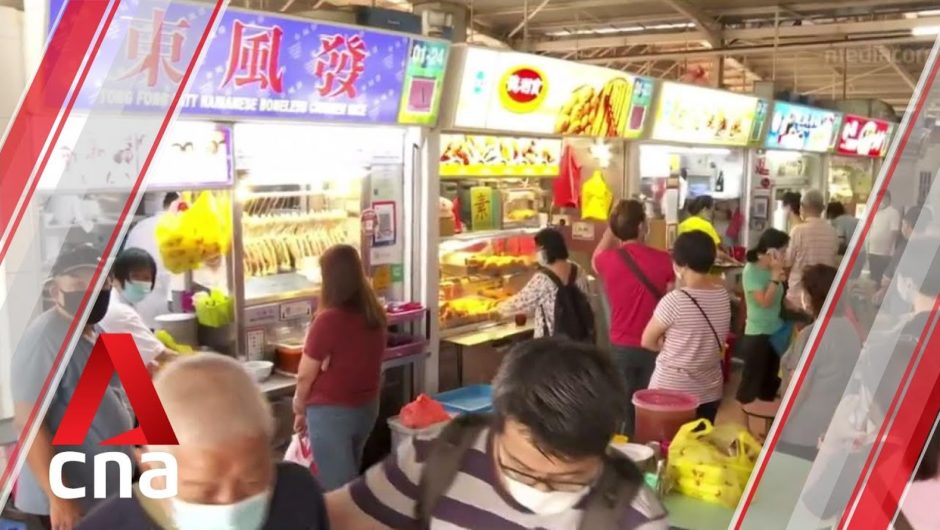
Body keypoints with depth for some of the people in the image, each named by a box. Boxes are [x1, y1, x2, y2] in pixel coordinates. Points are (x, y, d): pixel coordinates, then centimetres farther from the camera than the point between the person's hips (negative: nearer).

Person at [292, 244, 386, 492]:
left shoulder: (328, 320, -21)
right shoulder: (375, 315, -2)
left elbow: (305, 375, -13)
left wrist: (300, 410, 5)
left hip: (332, 412, -7)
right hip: (367, 407, 7)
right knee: (350, 479, 23)